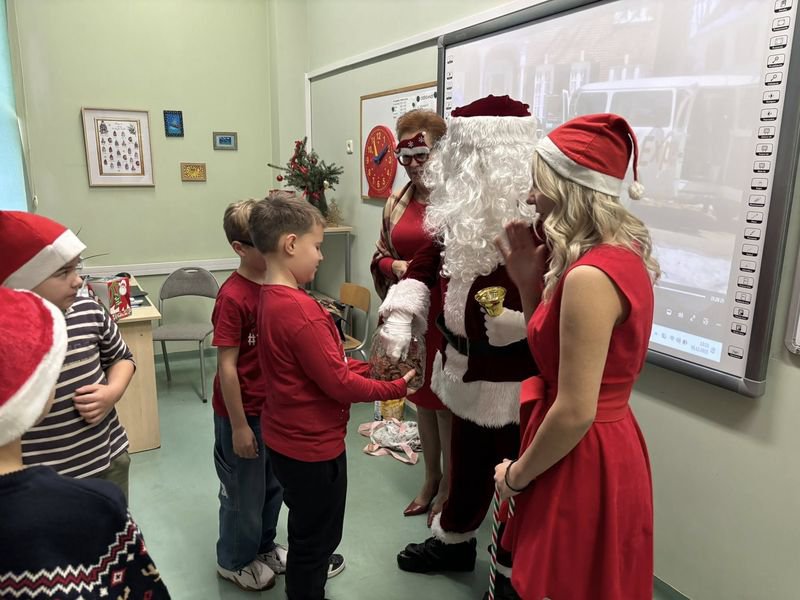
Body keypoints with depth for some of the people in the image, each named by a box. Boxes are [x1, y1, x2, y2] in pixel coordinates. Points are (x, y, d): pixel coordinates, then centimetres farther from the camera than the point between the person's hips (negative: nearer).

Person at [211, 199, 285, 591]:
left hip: (275, 407, 7)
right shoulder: (232, 297, -23)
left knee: (273, 484, 23)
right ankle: (234, 561, 38)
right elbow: (226, 366, -20)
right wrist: (239, 425, -17)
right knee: (244, 490, 13)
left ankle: (264, 546, 46)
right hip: (242, 411, -7)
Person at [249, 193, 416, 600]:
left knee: (306, 529, 30)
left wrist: (368, 366, -2)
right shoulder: (300, 311, -29)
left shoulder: (270, 298, 1)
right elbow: (340, 385, -24)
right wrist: (396, 387, -11)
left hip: (286, 437, 9)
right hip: (312, 445, -9)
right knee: (316, 536, 14)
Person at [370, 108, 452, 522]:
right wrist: (395, 265, -6)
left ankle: (449, 487, 29)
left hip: (448, 316, -6)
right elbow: (380, 257, 15)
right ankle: (431, 478, 39)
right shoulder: (396, 203, 7)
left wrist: (437, 264, -27)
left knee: (446, 401, 8)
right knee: (422, 398, 18)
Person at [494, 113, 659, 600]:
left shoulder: (590, 276, -26)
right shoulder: (624, 256, 4)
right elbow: (553, 345, 11)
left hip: (582, 464, -9)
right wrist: (530, 282, -1)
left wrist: (516, 475, -11)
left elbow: (575, 413, -25)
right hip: (611, 449, 9)